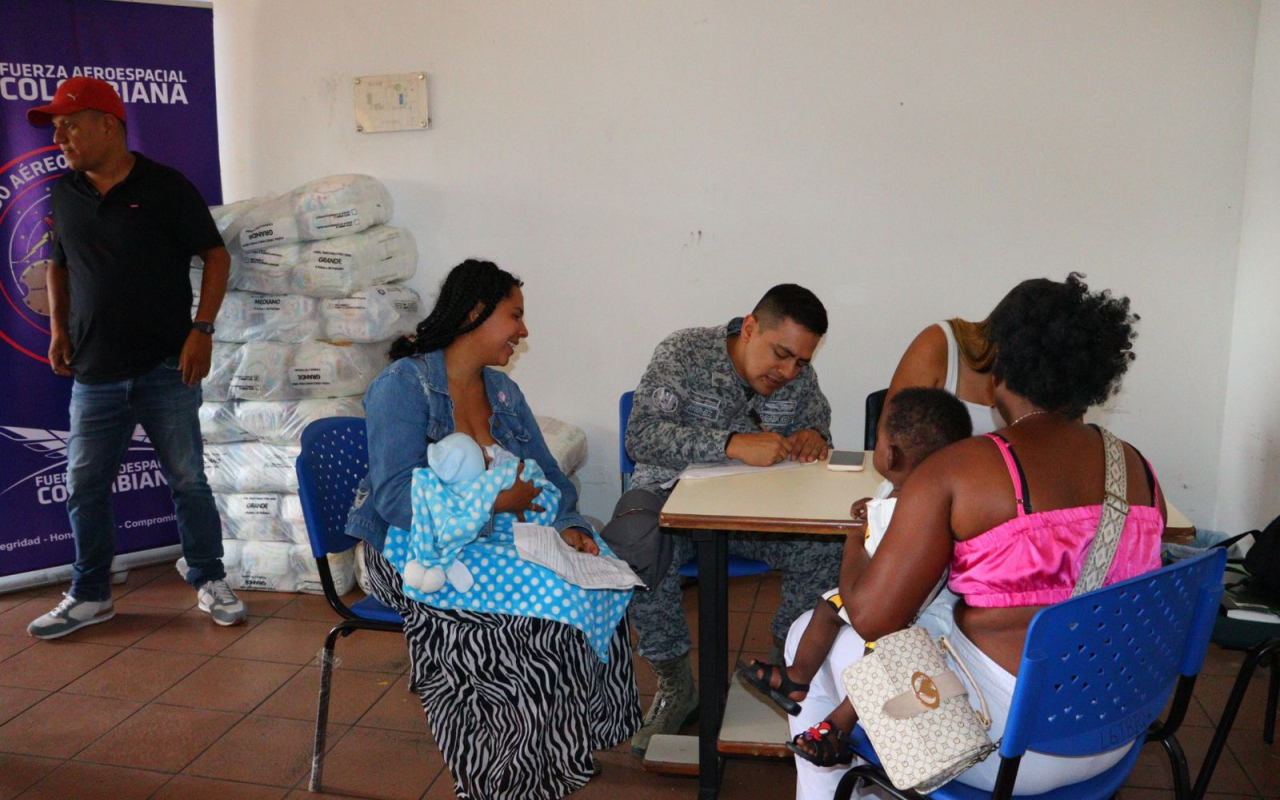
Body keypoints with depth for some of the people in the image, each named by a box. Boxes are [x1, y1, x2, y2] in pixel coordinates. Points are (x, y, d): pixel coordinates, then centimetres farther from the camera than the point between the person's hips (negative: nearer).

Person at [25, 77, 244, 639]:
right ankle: (89, 596, 24)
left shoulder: (166, 187, -5)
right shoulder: (63, 194, 10)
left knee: (187, 480, 3)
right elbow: (59, 265, 22)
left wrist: (202, 328, -11)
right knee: (84, 487, 9)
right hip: (93, 374, 5)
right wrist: (59, 328, 8)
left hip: (166, 368, -4)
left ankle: (210, 582, 20)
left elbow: (215, 255, -3)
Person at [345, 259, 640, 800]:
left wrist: (568, 526, -10)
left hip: (491, 543, 7)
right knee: (549, 599, -27)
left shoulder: (504, 393, 12)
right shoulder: (402, 386, -11)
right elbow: (397, 498, -22)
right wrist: (493, 501, -25)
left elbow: (549, 478, 11)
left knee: (600, 582, -15)